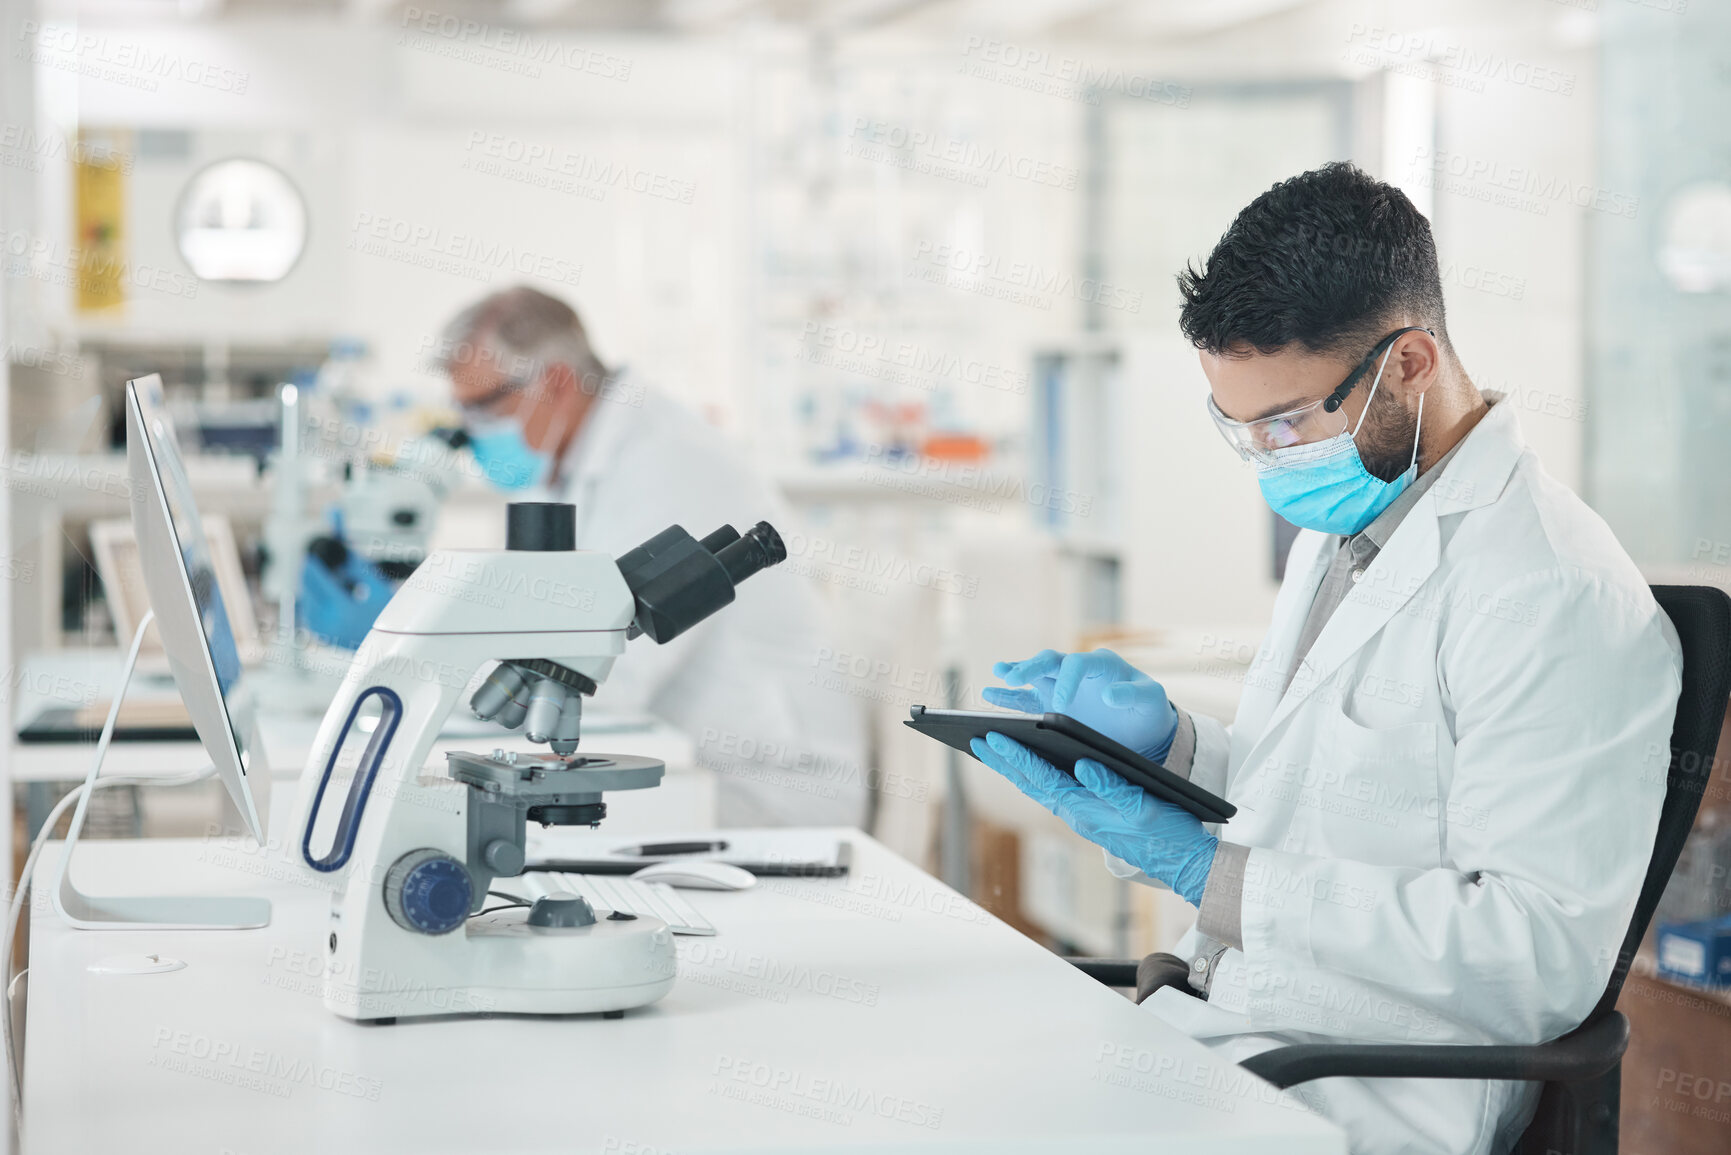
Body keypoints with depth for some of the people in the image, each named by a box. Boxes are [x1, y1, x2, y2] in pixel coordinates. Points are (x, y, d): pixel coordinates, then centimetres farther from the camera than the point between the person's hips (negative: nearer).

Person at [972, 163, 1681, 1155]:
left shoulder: (1556, 597, -16)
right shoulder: (1342, 525, 15)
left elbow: (1541, 956, -22)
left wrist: (1211, 877, -20)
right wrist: (1167, 740, 4)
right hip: (1203, 1020, 9)